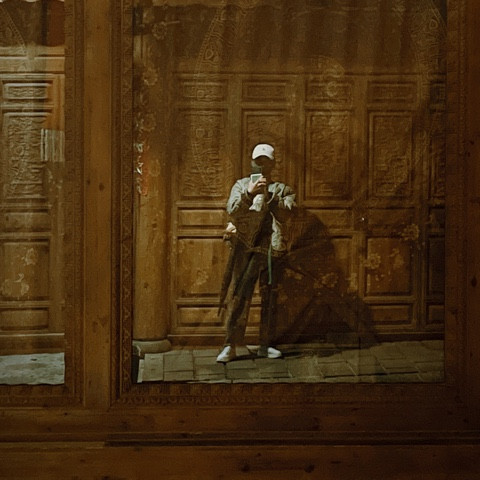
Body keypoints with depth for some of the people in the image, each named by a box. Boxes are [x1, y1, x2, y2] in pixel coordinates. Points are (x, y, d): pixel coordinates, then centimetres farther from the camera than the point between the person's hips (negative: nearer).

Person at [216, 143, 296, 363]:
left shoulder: (281, 189, 12)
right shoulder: (241, 185, 12)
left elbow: (284, 213, -6)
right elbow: (232, 211, -5)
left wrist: (268, 194, -19)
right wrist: (249, 193, -20)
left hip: (271, 248, 2)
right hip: (244, 247, -1)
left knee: (269, 297, 7)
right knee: (238, 295, -6)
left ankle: (265, 345, 16)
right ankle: (230, 346, -4)